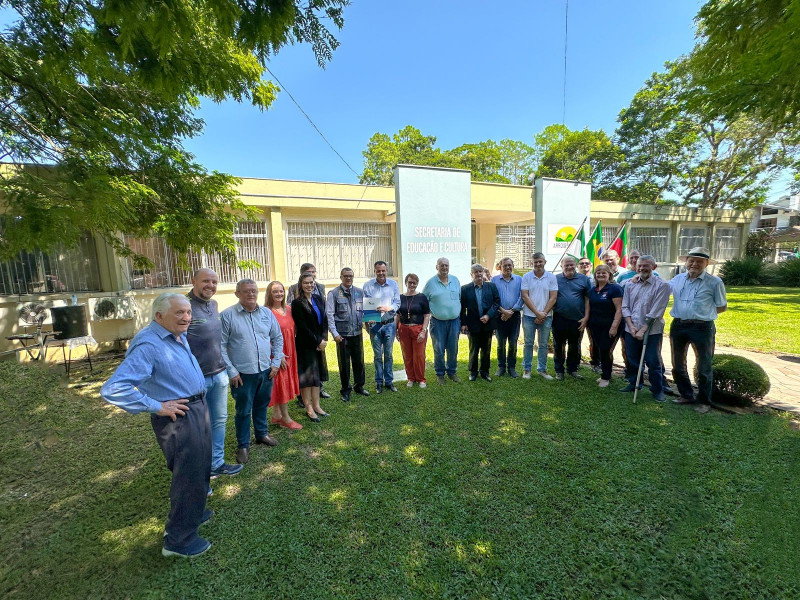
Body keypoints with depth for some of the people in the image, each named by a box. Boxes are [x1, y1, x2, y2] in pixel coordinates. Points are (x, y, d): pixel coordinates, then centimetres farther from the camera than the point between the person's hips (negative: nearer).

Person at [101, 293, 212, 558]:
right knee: (188, 476, 6)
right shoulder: (148, 345, -23)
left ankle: (191, 512, 48)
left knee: (201, 469, 25)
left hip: (199, 408, 9)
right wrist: (157, 407, -23)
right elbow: (112, 389, -28)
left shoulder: (179, 336, 6)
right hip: (178, 417, -9)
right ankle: (178, 540, 28)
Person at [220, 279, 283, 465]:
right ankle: (243, 445, 28)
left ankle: (262, 434, 41)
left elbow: (278, 338, 9)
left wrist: (276, 362, 3)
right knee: (243, 411, 10)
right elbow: (221, 346, -9)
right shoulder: (227, 315, -9)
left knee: (262, 406, 21)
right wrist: (231, 371, -11)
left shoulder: (266, 313, 3)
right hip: (242, 373, -4)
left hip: (266, 371, 4)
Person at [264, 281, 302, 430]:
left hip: (289, 352, 7)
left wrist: (291, 353, 11)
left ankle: (276, 415, 30)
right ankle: (286, 418, 17)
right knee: (281, 383, 3)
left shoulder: (288, 309, 7)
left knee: (286, 383, 14)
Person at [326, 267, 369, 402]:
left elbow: (364, 309, 12)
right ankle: (345, 390, 25)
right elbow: (329, 315, -6)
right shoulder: (334, 293, -3)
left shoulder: (360, 292, 7)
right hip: (342, 334, -3)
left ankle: (359, 386, 32)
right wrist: (334, 333, -12)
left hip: (357, 333, 3)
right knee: (344, 363, 8)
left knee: (359, 361, 13)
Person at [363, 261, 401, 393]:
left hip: (389, 324, 1)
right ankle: (379, 382, 20)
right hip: (374, 324, -1)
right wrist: (366, 322, -5)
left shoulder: (393, 284, 3)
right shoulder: (368, 285, 0)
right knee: (377, 355, 7)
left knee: (388, 354, 8)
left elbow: (397, 303, 1)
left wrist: (388, 308, -19)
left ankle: (389, 381, 21)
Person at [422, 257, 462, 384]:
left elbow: (460, 299, 15)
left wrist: (461, 318, 13)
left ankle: (452, 372, 27)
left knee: (453, 349, 10)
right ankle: (440, 373, 20)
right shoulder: (430, 282, -3)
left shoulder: (455, 280, 8)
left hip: (454, 320, 3)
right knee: (439, 349, 4)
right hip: (438, 321, -3)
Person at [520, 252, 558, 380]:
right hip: (529, 315, -1)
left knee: (543, 344, 9)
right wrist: (538, 313, -10)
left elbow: (553, 298, -1)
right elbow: (525, 297, -5)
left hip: (546, 316, 1)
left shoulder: (551, 277, 3)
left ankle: (542, 369, 22)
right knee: (528, 343, 5)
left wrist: (543, 314, -9)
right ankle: (526, 369, 16)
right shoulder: (527, 277, 0)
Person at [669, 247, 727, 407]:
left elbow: (722, 307, 5)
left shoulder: (714, 282, -3)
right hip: (678, 326, 4)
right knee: (678, 364, 13)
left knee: (704, 367, 7)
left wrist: (702, 313, 0)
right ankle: (687, 395, 30)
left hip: (702, 327, -4)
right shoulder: (678, 279, 8)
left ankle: (704, 400, 24)